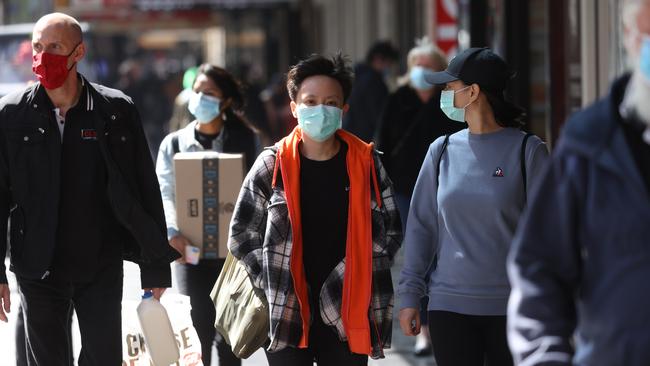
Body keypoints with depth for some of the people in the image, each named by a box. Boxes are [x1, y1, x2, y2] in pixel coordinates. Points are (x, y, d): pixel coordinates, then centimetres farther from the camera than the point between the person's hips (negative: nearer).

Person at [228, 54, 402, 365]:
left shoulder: (365, 164, 2)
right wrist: (274, 286, -3)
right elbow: (242, 235, 4)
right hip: (287, 314, -1)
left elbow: (389, 232, 10)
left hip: (346, 316, 1)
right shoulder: (272, 166, -1)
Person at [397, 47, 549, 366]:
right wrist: (410, 295, 4)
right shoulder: (442, 151, 6)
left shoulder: (526, 150, -3)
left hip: (511, 306, -2)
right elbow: (421, 226, 9)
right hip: (449, 304, 3)